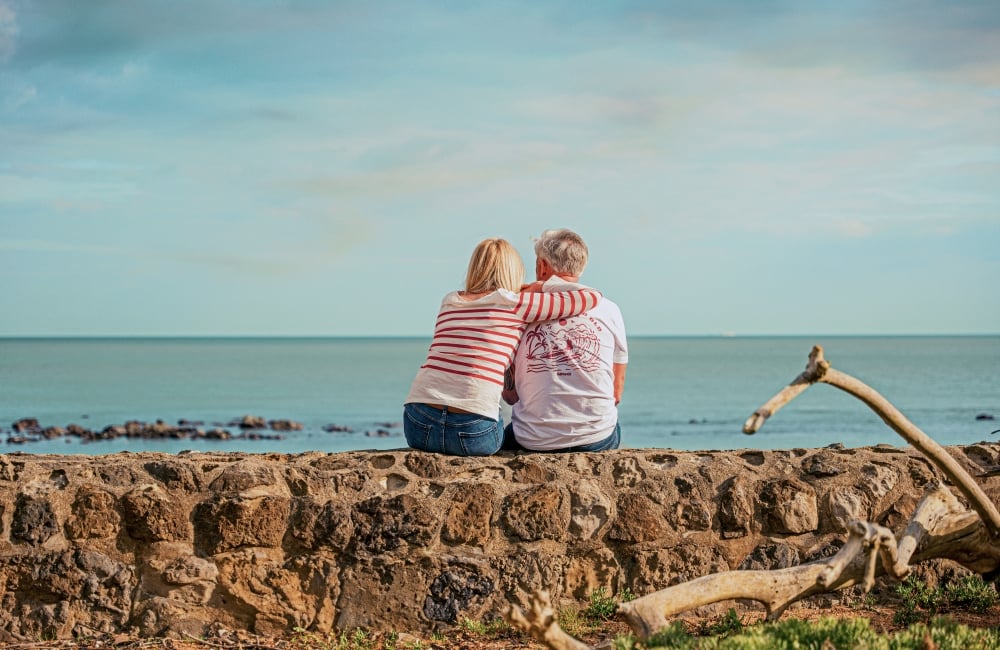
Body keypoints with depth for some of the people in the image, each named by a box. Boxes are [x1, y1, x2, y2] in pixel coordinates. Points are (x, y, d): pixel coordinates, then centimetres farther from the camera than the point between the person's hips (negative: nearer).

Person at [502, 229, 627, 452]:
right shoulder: (609, 310, 1)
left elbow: (510, 395, 5)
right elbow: (616, 392, 7)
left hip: (534, 442, 0)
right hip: (597, 438, 1)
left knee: (508, 435, 33)